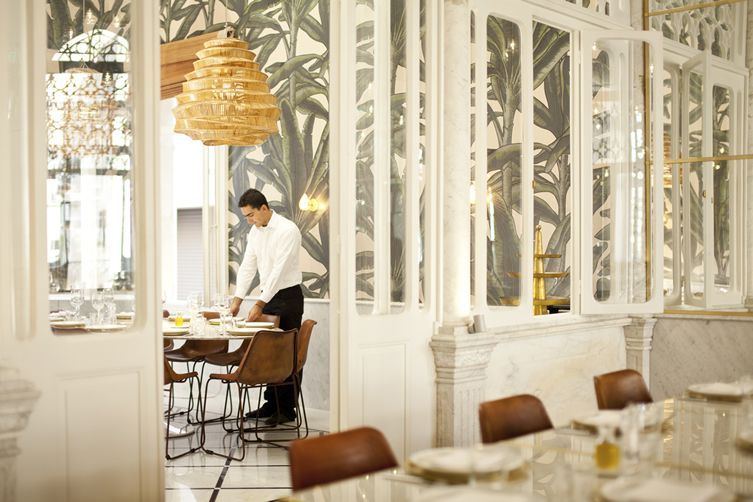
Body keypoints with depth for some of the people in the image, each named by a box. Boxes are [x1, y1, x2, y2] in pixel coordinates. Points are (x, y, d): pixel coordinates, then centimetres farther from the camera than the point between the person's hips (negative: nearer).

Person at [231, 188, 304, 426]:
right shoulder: (255, 231, 7)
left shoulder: (287, 230, -18)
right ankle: (271, 404, 21)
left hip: (288, 297, -7)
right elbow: (248, 266, 9)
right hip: (268, 297, 8)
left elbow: (279, 270, -23)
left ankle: (287, 409, 5)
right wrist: (238, 298, -1)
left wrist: (260, 304, -25)